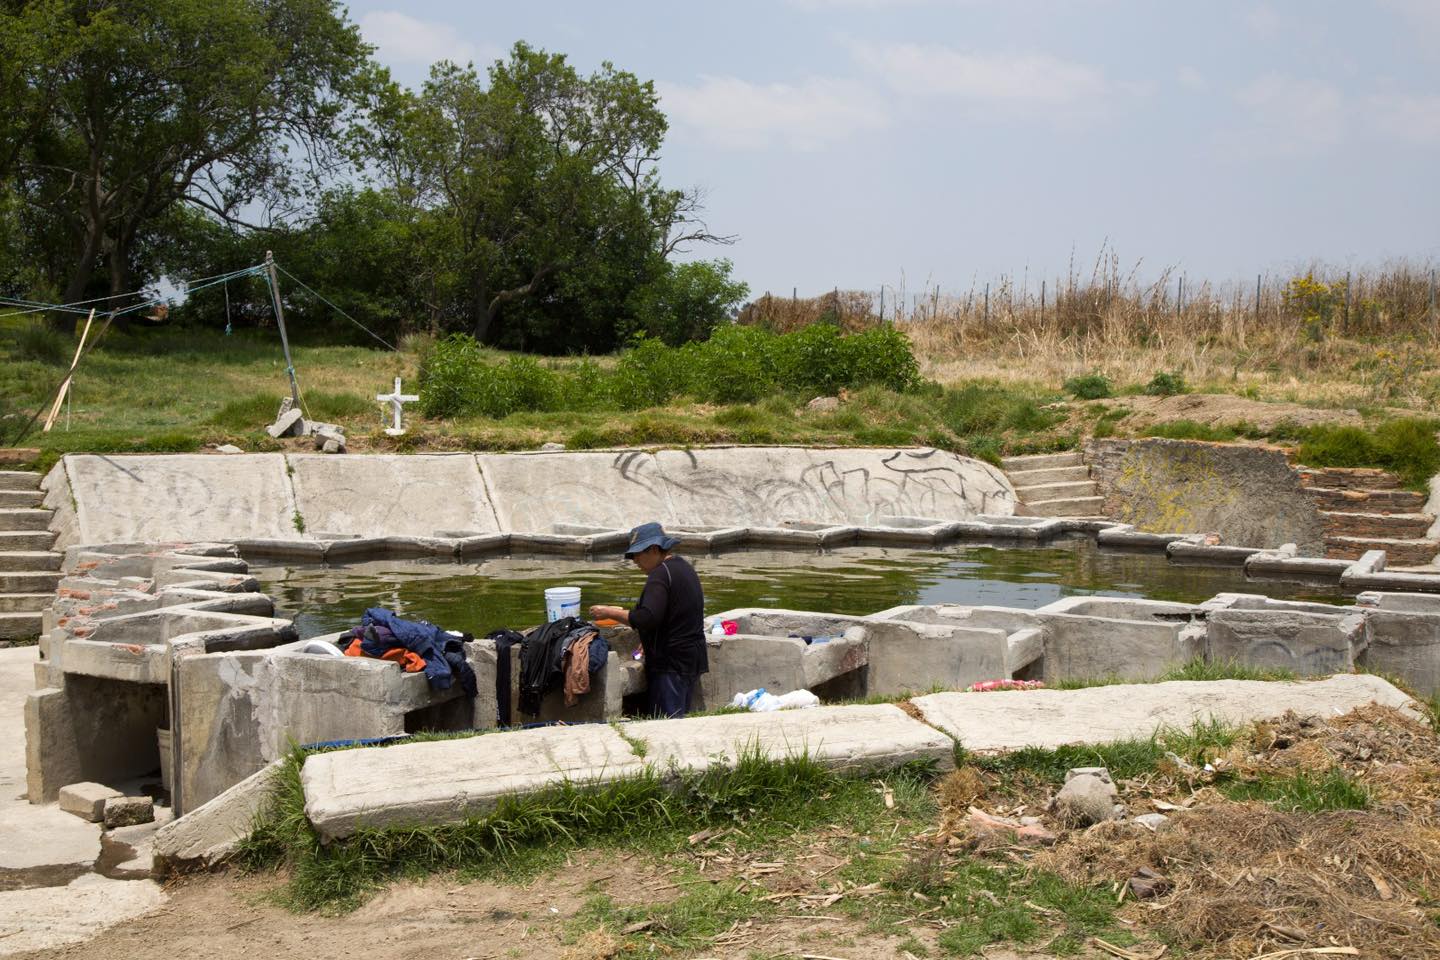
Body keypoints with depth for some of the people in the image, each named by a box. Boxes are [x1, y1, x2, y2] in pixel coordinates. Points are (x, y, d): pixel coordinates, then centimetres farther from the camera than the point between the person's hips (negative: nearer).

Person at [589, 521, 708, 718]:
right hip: (693, 658, 10)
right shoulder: (684, 567, 15)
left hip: (671, 662, -10)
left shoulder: (660, 574, -16)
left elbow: (647, 619, -25)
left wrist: (610, 613, -17)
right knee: (682, 717, 13)